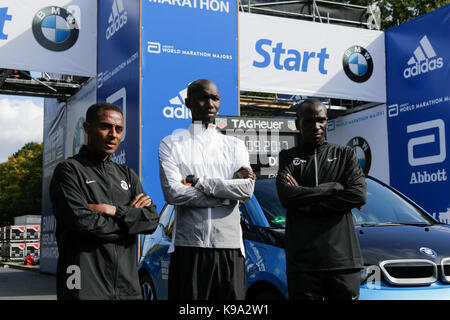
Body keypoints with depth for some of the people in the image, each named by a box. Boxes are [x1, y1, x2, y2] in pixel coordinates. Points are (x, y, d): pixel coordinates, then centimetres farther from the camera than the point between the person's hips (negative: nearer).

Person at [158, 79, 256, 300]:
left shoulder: (235, 146, 14)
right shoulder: (171, 144, 7)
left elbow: (247, 190, -3)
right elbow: (173, 193, -9)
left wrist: (199, 181, -8)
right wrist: (229, 190, -5)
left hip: (230, 247, 2)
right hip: (188, 247, -2)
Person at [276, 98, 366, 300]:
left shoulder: (344, 155, 13)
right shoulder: (288, 158, 11)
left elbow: (359, 195, -3)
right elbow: (286, 196, -8)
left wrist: (309, 206, -6)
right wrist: (335, 187, -6)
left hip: (343, 258, 1)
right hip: (302, 261, 0)